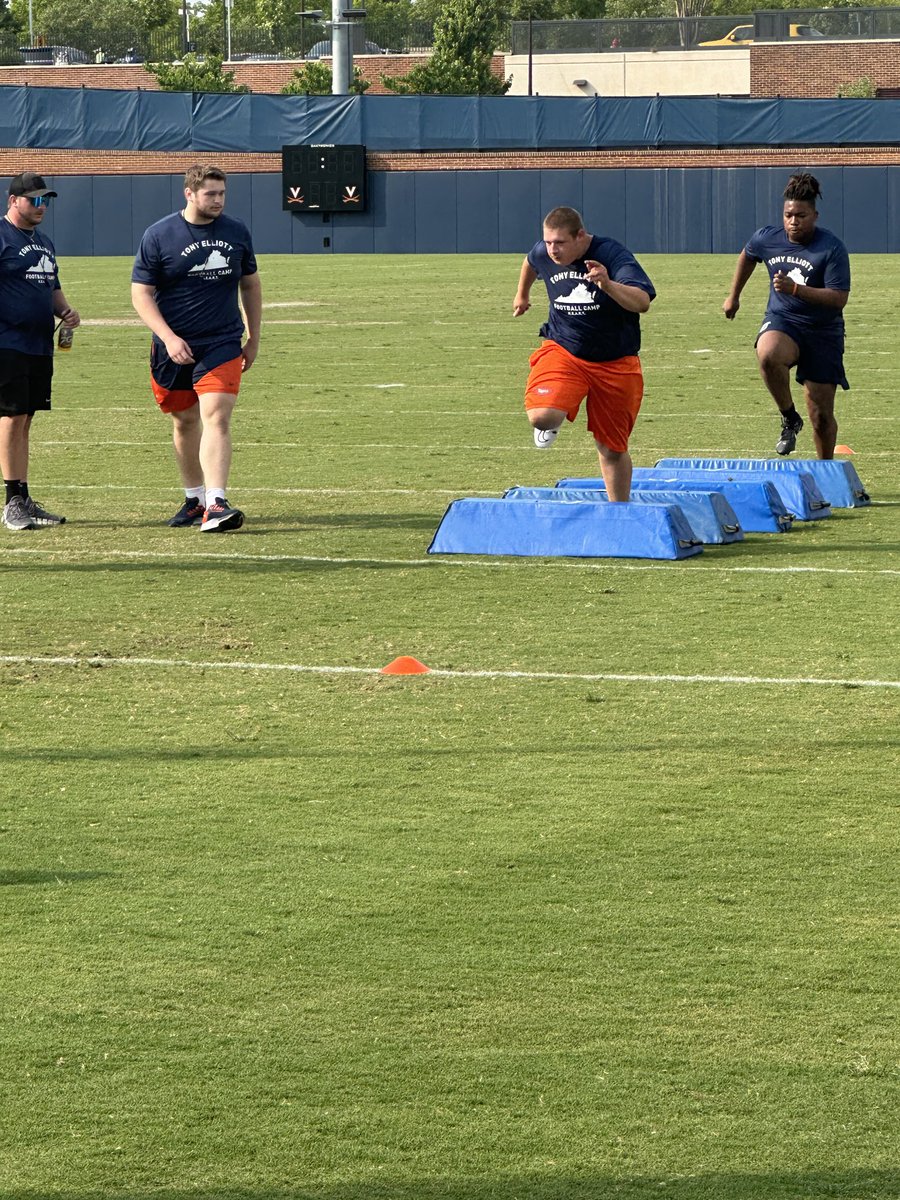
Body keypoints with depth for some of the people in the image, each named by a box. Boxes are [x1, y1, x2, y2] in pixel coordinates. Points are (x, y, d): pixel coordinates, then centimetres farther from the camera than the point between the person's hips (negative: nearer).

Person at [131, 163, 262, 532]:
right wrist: (169, 338, -18)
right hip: (174, 346, 0)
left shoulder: (236, 232, 4)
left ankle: (216, 505, -24)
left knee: (216, 418, -16)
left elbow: (250, 284, 17)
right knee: (185, 422, 11)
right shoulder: (158, 235, -5)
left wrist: (253, 339, 16)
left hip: (222, 345, 0)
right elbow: (141, 293, -6)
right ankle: (194, 498, 29)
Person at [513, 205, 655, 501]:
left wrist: (608, 285, -50)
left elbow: (643, 302, -33)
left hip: (615, 362, -2)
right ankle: (551, 426, 11)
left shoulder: (613, 255, -20)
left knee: (612, 449, 6)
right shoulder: (543, 254, -5)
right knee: (542, 416, -27)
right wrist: (522, 294, 38)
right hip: (562, 350, 2)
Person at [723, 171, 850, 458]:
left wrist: (795, 289, -31)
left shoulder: (832, 249, -15)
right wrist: (733, 296, 30)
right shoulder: (767, 238, -2)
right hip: (781, 320, 2)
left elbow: (839, 298, -21)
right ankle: (789, 418, -14)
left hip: (823, 331, -2)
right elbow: (747, 256, 22)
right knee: (768, 356, -37)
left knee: (821, 416, 2)